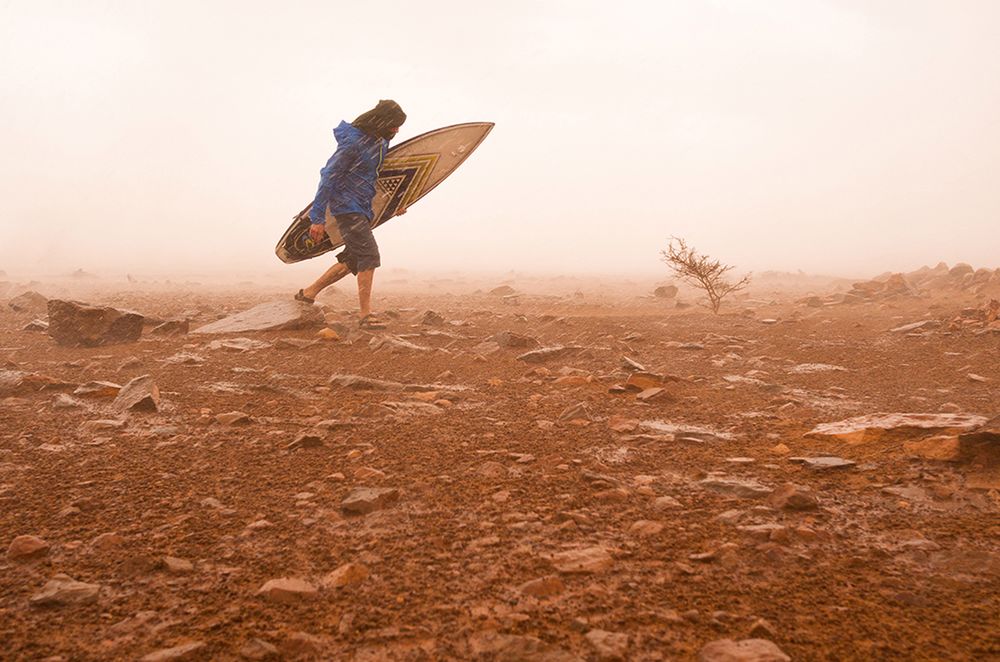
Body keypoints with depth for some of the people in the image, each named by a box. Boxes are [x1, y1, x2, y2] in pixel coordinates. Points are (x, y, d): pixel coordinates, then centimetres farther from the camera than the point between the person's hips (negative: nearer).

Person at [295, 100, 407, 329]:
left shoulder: (380, 142, 8)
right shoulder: (353, 142, -19)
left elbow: (385, 174, 25)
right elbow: (329, 177, -18)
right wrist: (317, 218, -18)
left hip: (362, 208, 9)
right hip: (346, 206, -9)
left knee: (353, 260, 13)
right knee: (369, 256, -13)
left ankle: (308, 293, 24)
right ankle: (365, 315, -8)